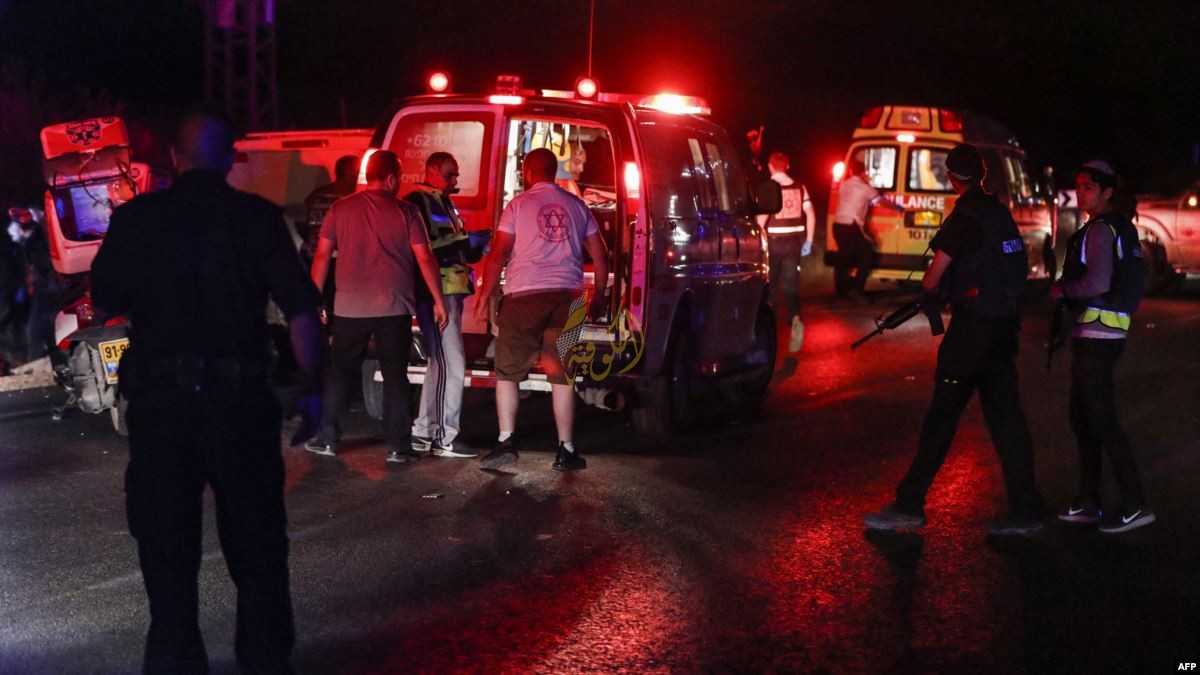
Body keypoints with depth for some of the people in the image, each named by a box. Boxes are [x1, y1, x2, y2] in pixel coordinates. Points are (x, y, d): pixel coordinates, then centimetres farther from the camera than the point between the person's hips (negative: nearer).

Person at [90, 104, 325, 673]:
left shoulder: (135, 218, -2)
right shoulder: (259, 217, -4)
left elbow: (105, 301, 6)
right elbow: (301, 310, -8)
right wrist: (311, 389, 0)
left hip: (159, 398, 0)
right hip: (240, 397, 0)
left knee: (167, 543, 10)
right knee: (256, 541, 13)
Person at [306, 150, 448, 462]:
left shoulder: (340, 209, 4)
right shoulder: (405, 212, -1)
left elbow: (322, 256, 3)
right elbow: (425, 258, -4)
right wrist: (439, 301, 3)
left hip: (349, 308, 2)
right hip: (394, 308, -1)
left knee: (340, 372, 12)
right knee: (395, 375, 4)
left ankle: (327, 438, 14)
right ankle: (398, 446, 4)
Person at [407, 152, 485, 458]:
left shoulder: (445, 205, 23)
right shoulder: (416, 203, -8)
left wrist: (478, 249, 11)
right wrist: (457, 239, -21)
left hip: (451, 292, 10)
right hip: (435, 292, -10)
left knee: (440, 364, 14)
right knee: (451, 364, -12)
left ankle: (423, 432, 21)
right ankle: (445, 437, -8)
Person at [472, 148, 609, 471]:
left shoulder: (518, 205, 2)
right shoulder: (576, 206, 13)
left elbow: (498, 255, -4)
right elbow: (600, 256, 13)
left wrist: (484, 297, 2)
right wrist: (598, 297, 23)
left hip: (524, 295, -3)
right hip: (566, 296, 3)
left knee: (508, 371, 5)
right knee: (561, 374, 6)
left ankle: (506, 441, -5)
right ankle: (566, 450, 5)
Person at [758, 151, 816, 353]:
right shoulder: (799, 188, 4)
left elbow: (762, 217, -17)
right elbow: (810, 214, 2)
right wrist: (808, 241, 9)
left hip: (774, 241, -3)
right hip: (794, 241, 3)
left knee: (769, 283, 15)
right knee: (791, 285, 5)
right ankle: (795, 319, -21)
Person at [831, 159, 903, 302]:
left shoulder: (843, 185, 12)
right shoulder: (865, 187, -4)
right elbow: (881, 200, 7)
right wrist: (896, 207, 24)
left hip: (838, 225, 6)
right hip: (852, 227, -6)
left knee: (843, 257, 16)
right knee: (867, 255, 4)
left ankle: (841, 290, 20)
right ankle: (856, 290, -3)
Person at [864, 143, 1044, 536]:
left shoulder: (964, 217, -13)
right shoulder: (1000, 213, 11)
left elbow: (934, 276, -12)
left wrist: (927, 296, 11)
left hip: (972, 326, -8)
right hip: (1004, 323, 8)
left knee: (943, 415, -3)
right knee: (1005, 416, 9)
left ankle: (909, 505, 1)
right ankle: (1026, 511, 9)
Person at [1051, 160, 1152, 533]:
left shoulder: (1100, 229, -14)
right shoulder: (1120, 228, 16)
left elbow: (1098, 283, -25)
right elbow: (1129, 280, 22)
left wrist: (1062, 290, -9)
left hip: (1096, 336, -10)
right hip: (1102, 333, 10)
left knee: (1102, 420, -7)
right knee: (1082, 418, 14)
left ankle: (1135, 504, -4)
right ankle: (1089, 504, 19)